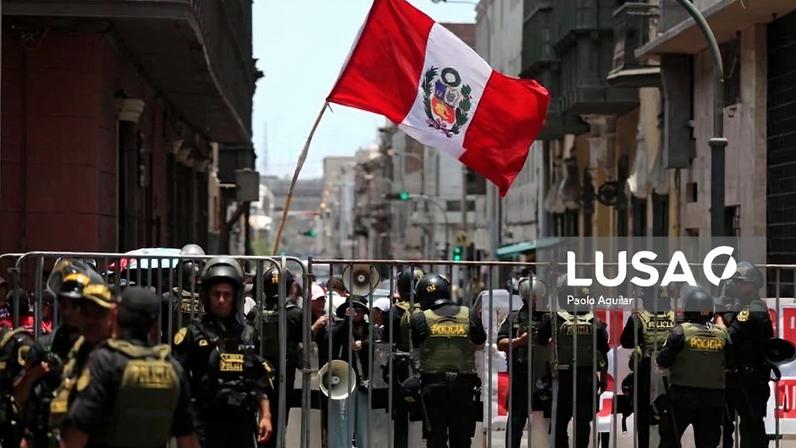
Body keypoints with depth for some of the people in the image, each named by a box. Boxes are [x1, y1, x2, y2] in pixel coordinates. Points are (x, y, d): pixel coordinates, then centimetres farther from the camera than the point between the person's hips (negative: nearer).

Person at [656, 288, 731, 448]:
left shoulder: (681, 331, -9)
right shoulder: (721, 334, 2)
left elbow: (663, 361, -8)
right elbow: (729, 363, 12)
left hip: (683, 397, -4)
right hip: (713, 397, 4)